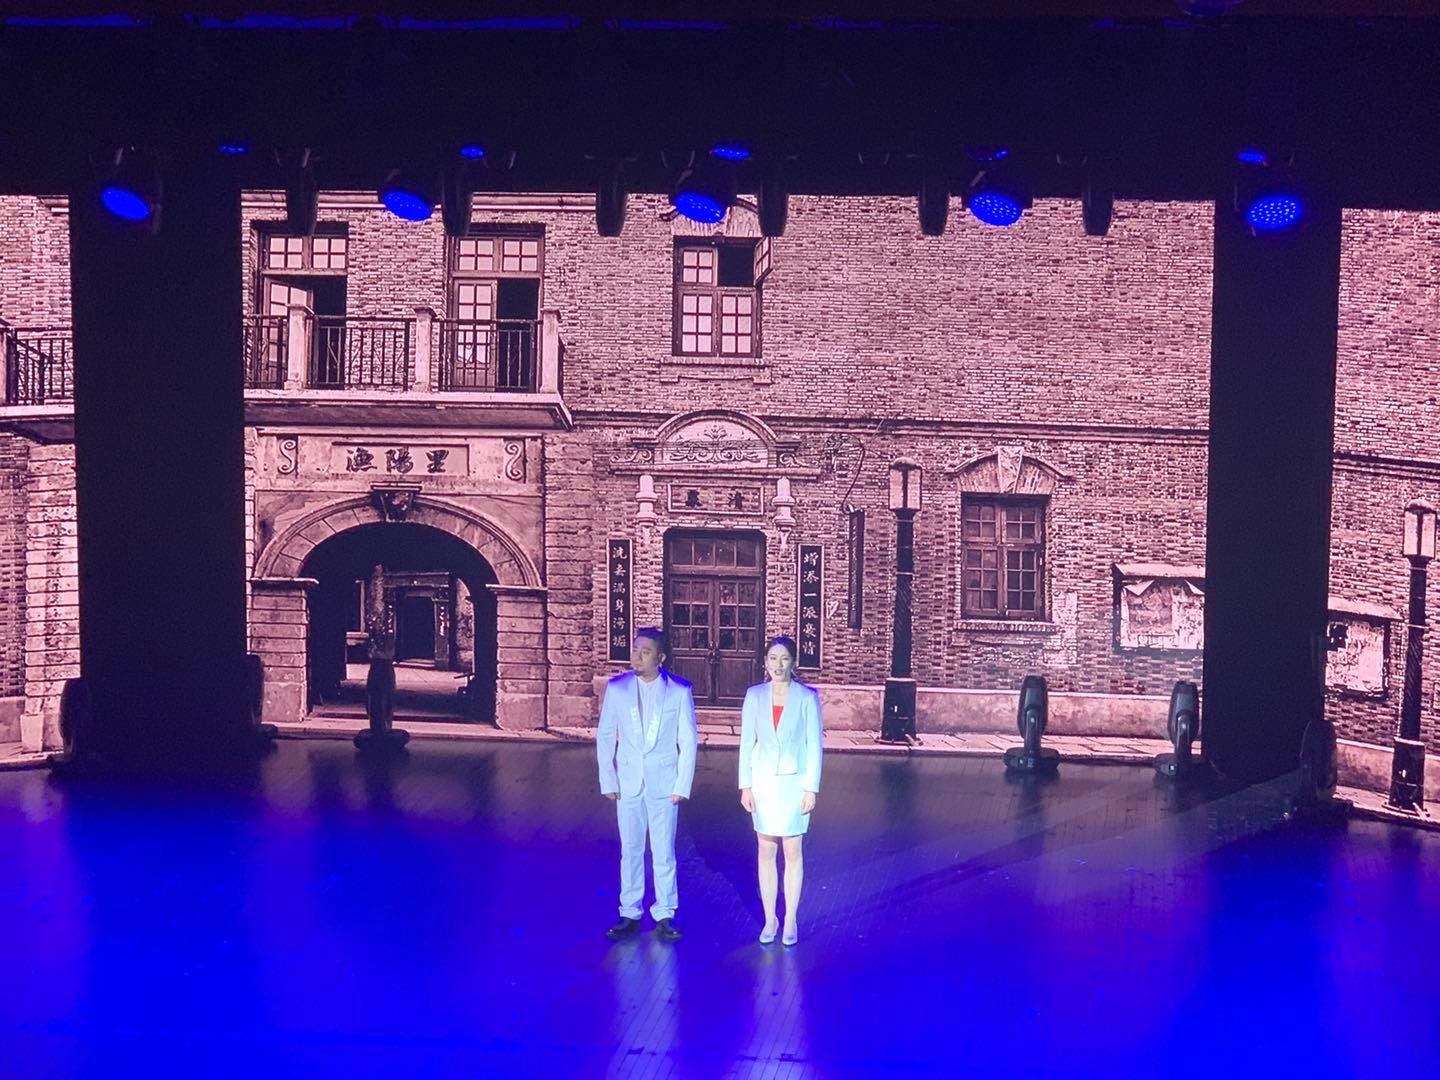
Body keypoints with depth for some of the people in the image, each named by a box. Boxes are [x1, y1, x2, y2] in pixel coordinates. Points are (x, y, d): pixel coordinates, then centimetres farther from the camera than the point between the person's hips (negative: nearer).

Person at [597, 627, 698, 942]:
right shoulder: (617, 688, 1)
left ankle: (664, 915, 11)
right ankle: (629, 914, 15)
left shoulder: (679, 691, -3)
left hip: (664, 783, -2)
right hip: (628, 782, 2)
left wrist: (682, 786, -5)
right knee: (630, 850, 7)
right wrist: (608, 781, -1)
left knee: (664, 851, 2)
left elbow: (688, 741, 0)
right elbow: (605, 736, 5)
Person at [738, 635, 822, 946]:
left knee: (793, 852, 3)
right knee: (766, 852, 7)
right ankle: (770, 919, 16)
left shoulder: (807, 697, -5)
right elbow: (747, 742, 4)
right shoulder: (755, 695, 1)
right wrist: (745, 786, 0)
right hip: (763, 780, 2)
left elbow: (814, 745, -4)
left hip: (794, 781, -2)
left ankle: (791, 921, 13)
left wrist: (811, 789, -7)